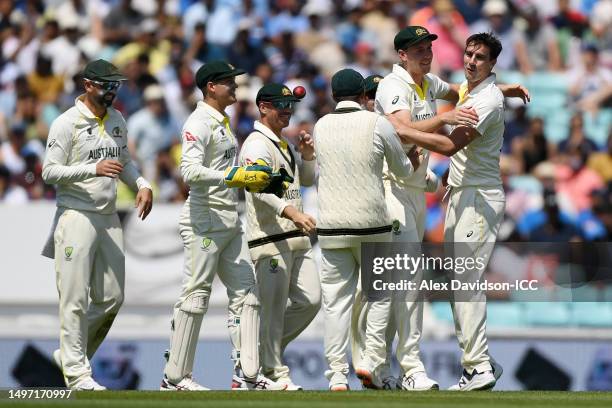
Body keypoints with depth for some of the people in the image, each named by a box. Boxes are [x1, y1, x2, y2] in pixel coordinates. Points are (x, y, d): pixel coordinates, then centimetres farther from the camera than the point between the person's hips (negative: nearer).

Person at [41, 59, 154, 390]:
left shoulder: (117, 121, 12)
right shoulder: (67, 123, -9)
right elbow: (50, 171, -13)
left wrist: (142, 184, 5)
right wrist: (94, 169, -25)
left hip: (109, 218, 7)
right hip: (76, 217, -7)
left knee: (112, 297, 7)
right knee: (75, 299, -6)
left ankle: (70, 354, 22)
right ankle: (77, 373, -3)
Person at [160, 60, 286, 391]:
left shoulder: (224, 122, 18)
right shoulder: (199, 123, -12)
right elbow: (190, 171, -23)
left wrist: (252, 181, 7)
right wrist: (235, 176, -26)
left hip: (230, 220, 10)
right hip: (204, 220, -10)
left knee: (245, 294, 6)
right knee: (195, 296, -6)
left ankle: (247, 375, 6)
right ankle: (175, 377, -1)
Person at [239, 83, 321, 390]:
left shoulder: (284, 144, 20)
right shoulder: (256, 145, -10)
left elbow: (307, 180, 28)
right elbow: (260, 188, -25)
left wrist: (307, 154, 8)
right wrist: (291, 212, -39)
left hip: (297, 238, 9)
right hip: (270, 239, -9)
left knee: (310, 300, 6)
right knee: (274, 307, -6)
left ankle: (267, 348, 21)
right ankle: (274, 373, -1)